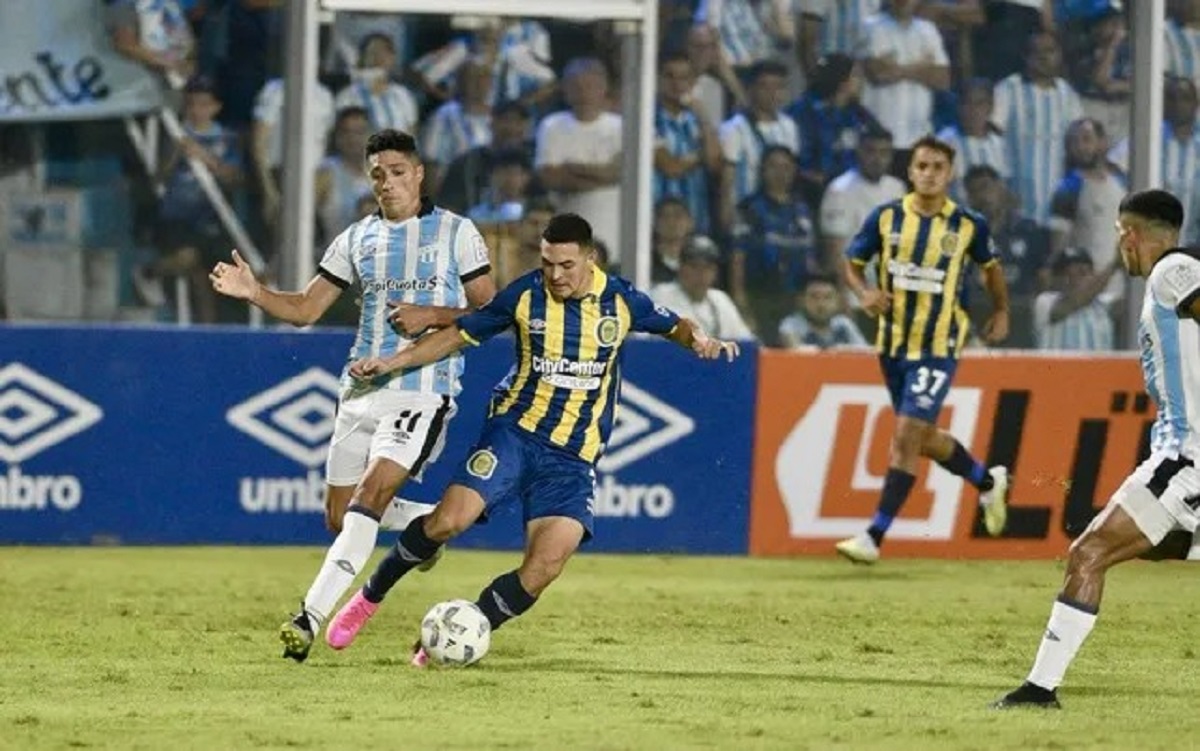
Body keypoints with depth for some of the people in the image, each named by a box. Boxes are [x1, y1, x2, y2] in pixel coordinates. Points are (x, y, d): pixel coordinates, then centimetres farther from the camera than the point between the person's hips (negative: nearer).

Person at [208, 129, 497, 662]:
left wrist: (432, 316, -14)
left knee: (370, 496, -21)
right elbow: (305, 308, 10)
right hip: (361, 390, 6)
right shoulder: (357, 239, 11)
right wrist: (253, 293, -7)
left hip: (422, 391, -6)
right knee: (339, 514, 6)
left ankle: (312, 616, -26)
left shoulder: (456, 233, 0)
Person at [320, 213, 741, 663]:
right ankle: (370, 596, 4)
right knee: (448, 521, -20)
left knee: (544, 567, -15)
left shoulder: (620, 301, -1)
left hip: (574, 458, 1)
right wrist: (393, 362, -1)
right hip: (515, 429, -1)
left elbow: (674, 326, 16)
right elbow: (460, 335, 6)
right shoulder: (525, 295, -3)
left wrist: (699, 339, -7)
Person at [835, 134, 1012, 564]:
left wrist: (1001, 311, 11)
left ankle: (874, 537, -13)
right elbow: (852, 263, 6)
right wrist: (864, 293, -12)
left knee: (906, 437, -14)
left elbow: (990, 266, 16)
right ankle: (988, 482, 43)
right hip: (893, 345, 4)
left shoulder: (968, 226, -4)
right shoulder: (886, 218, -2)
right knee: (925, 439, 16)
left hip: (938, 348, -4)